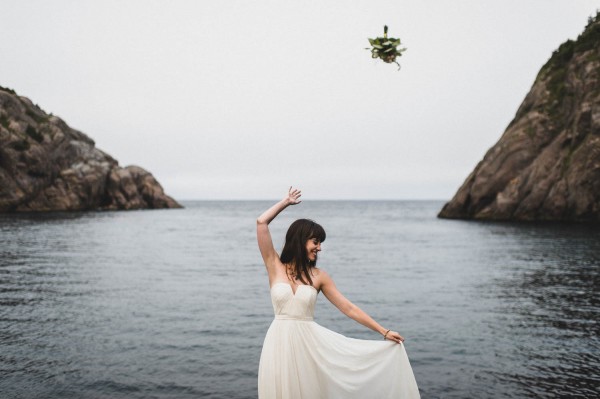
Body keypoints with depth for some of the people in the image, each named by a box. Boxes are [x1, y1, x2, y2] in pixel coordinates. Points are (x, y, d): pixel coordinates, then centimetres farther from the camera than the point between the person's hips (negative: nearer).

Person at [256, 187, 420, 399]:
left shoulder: (318, 276, 4)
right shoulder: (275, 266, 0)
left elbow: (349, 308, 5)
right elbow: (261, 222, -6)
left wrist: (384, 332, 3)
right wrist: (286, 202, 7)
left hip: (309, 343, 1)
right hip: (281, 343, -1)